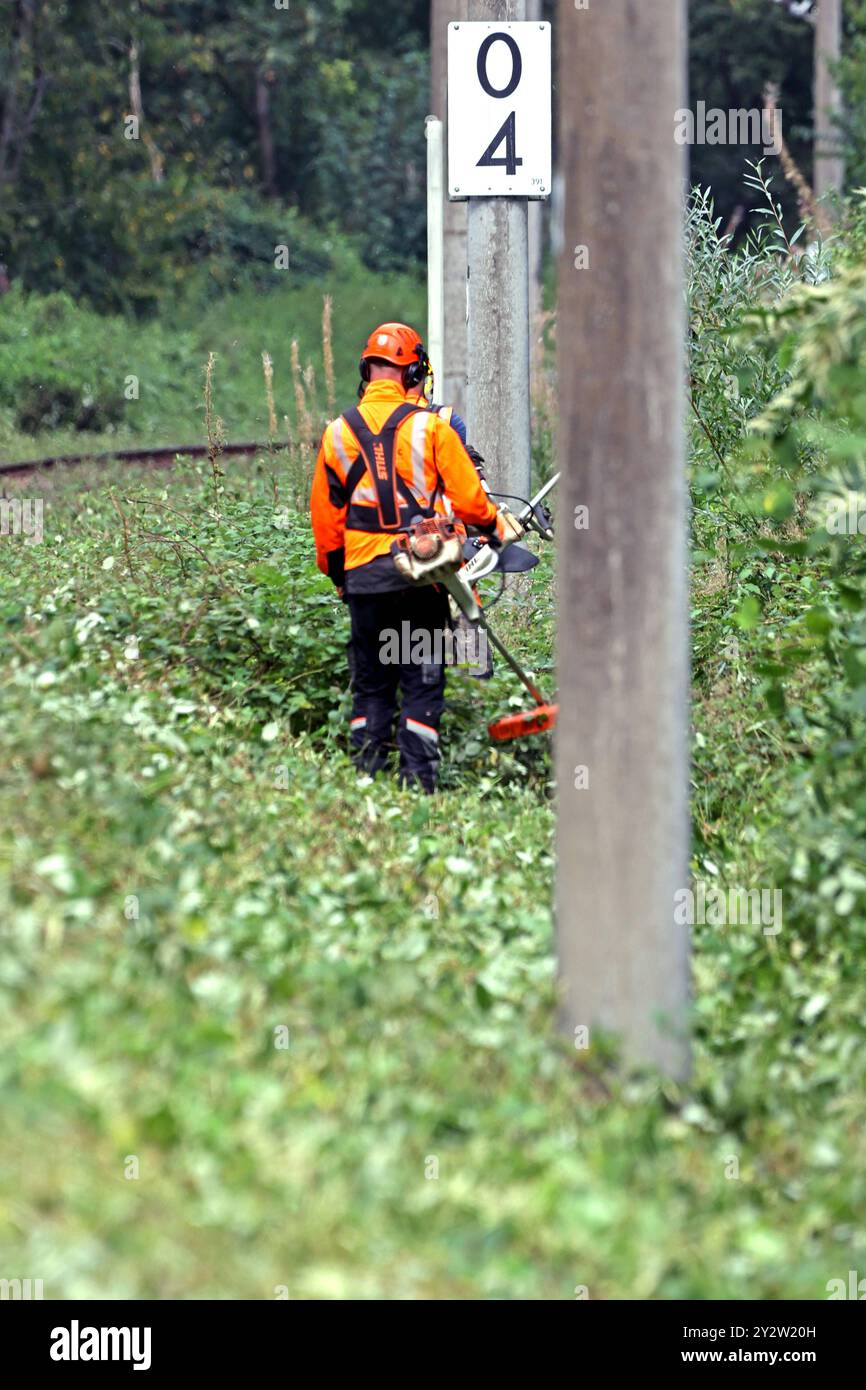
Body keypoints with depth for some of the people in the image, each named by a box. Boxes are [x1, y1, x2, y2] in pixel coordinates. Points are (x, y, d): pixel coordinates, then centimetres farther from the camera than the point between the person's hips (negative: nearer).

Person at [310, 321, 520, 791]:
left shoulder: (338, 433, 4)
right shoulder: (429, 425, -6)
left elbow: (325, 517, 9)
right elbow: (467, 495, -3)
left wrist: (336, 574, 22)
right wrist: (495, 524, 18)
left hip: (364, 576, 3)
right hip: (421, 574, -3)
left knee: (370, 684, 12)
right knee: (422, 682, 2)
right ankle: (417, 784, -2)